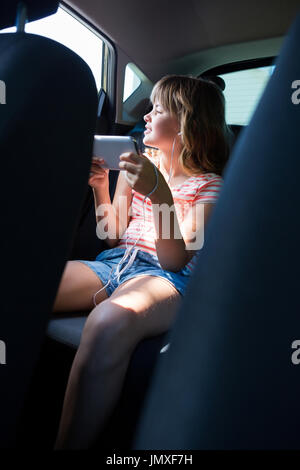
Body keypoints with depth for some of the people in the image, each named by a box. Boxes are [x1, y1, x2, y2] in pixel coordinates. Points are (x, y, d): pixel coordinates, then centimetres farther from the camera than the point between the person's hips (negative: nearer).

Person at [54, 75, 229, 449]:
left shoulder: (209, 186, 4)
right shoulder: (139, 163, 20)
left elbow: (175, 260, -9)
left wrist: (159, 193, -22)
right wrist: (100, 187, 3)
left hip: (166, 277, -5)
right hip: (114, 264, 6)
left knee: (108, 323, -41)